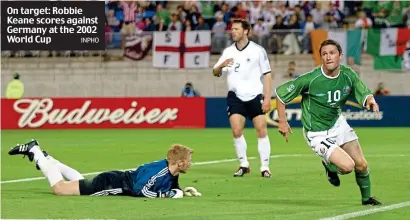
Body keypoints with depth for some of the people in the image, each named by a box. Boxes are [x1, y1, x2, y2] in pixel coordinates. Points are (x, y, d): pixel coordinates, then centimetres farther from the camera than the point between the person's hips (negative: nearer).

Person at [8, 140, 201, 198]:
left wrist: (183, 191, -2)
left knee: (81, 182, 31)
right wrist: (169, 194, -33)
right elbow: (141, 189, -38)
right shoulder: (159, 170, -29)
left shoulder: (172, 175, -2)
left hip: (119, 180, 9)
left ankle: (45, 158, 40)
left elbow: (170, 188, 18)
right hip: (109, 184, -9)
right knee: (59, 188, -5)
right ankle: (34, 152, 9)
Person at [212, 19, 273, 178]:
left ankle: (265, 167, -1)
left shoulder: (258, 50, -1)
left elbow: (267, 75, 0)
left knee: (261, 130, -7)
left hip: (255, 96, -2)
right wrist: (221, 65, -13)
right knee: (236, 130, -9)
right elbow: (215, 73, 10)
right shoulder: (228, 51, 9)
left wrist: (267, 98, -7)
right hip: (235, 97, 2)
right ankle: (244, 165, 5)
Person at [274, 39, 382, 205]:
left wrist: (370, 101, -27)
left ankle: (366, 198, 33)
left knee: (361, 165, 5)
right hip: (317, 133, -6)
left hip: (338, 123, 6)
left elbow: (364, 93, -2)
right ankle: (329, 166, 17)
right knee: (347, 166, -19)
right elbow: (280, 93, -14)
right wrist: (282, 122, -11)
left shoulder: (348, 75, -9)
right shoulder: (310, 79, -24)